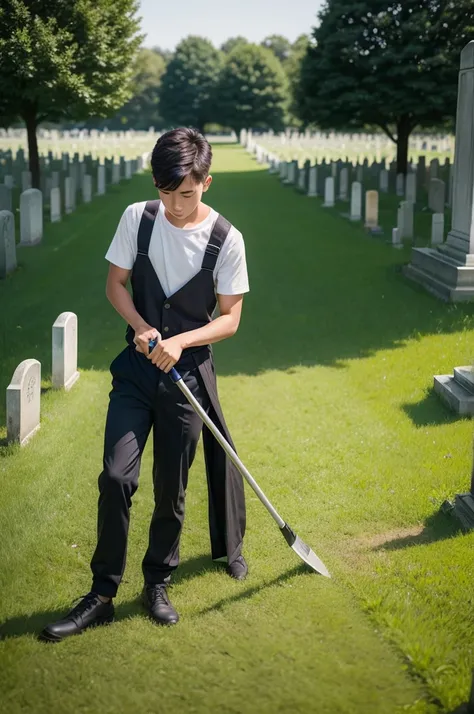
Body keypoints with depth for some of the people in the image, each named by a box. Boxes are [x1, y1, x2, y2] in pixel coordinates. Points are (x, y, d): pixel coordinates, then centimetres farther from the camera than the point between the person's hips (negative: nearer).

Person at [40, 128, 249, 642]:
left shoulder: (226, 239, -9)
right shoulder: (137, 218, -3)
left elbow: (230, 318, -4)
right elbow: (115, 283, 5)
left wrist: (180, 341, -20)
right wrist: (142, 327, -13)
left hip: (187, 373, -1)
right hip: (136, 368, 1)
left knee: (170, 488, 6)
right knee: (116, 476, -8)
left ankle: (157, 584, 27)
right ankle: (102, 594, 4)